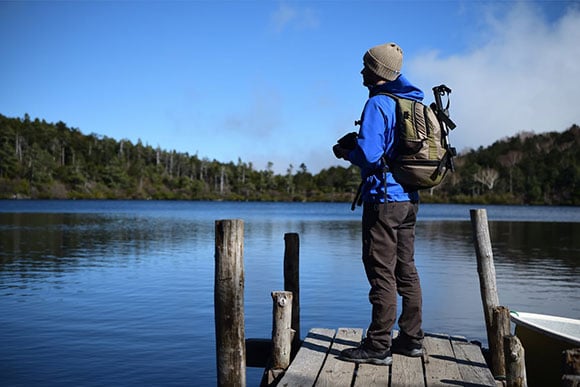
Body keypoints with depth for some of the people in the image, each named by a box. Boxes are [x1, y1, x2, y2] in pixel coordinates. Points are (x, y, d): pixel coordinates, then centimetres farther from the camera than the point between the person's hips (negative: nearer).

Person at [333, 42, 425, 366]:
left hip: (384, 197, -9)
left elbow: (368, 154, -22)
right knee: (406, 269, 14)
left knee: (381, 272, -5)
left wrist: (345, 152, -1)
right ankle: (411, 339, 22)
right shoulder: (413, 103, 14)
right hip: (410, 197, 9)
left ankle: (378, 346, 0)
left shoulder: (378, 103, -13)